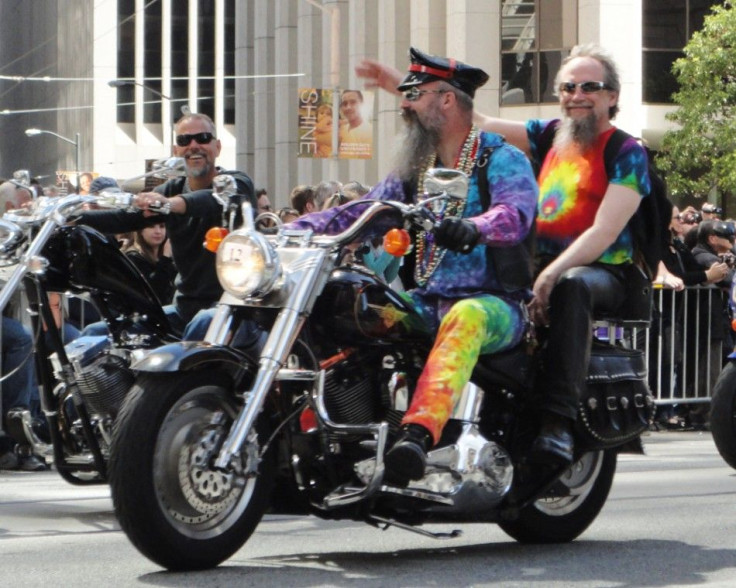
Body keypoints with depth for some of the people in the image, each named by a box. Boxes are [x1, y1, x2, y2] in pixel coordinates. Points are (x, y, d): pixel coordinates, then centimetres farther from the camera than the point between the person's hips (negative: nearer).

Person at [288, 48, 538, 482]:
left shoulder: (503, 160, -2)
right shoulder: (415, 171, 21)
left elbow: (515, 214, -22)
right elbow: (359, 213, 15)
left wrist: (473, 228, -45)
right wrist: (290, 230, 0)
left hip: (493, 304, -7)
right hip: (426, 302, 7)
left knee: (464, 320, -41)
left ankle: (419, 433, -60)